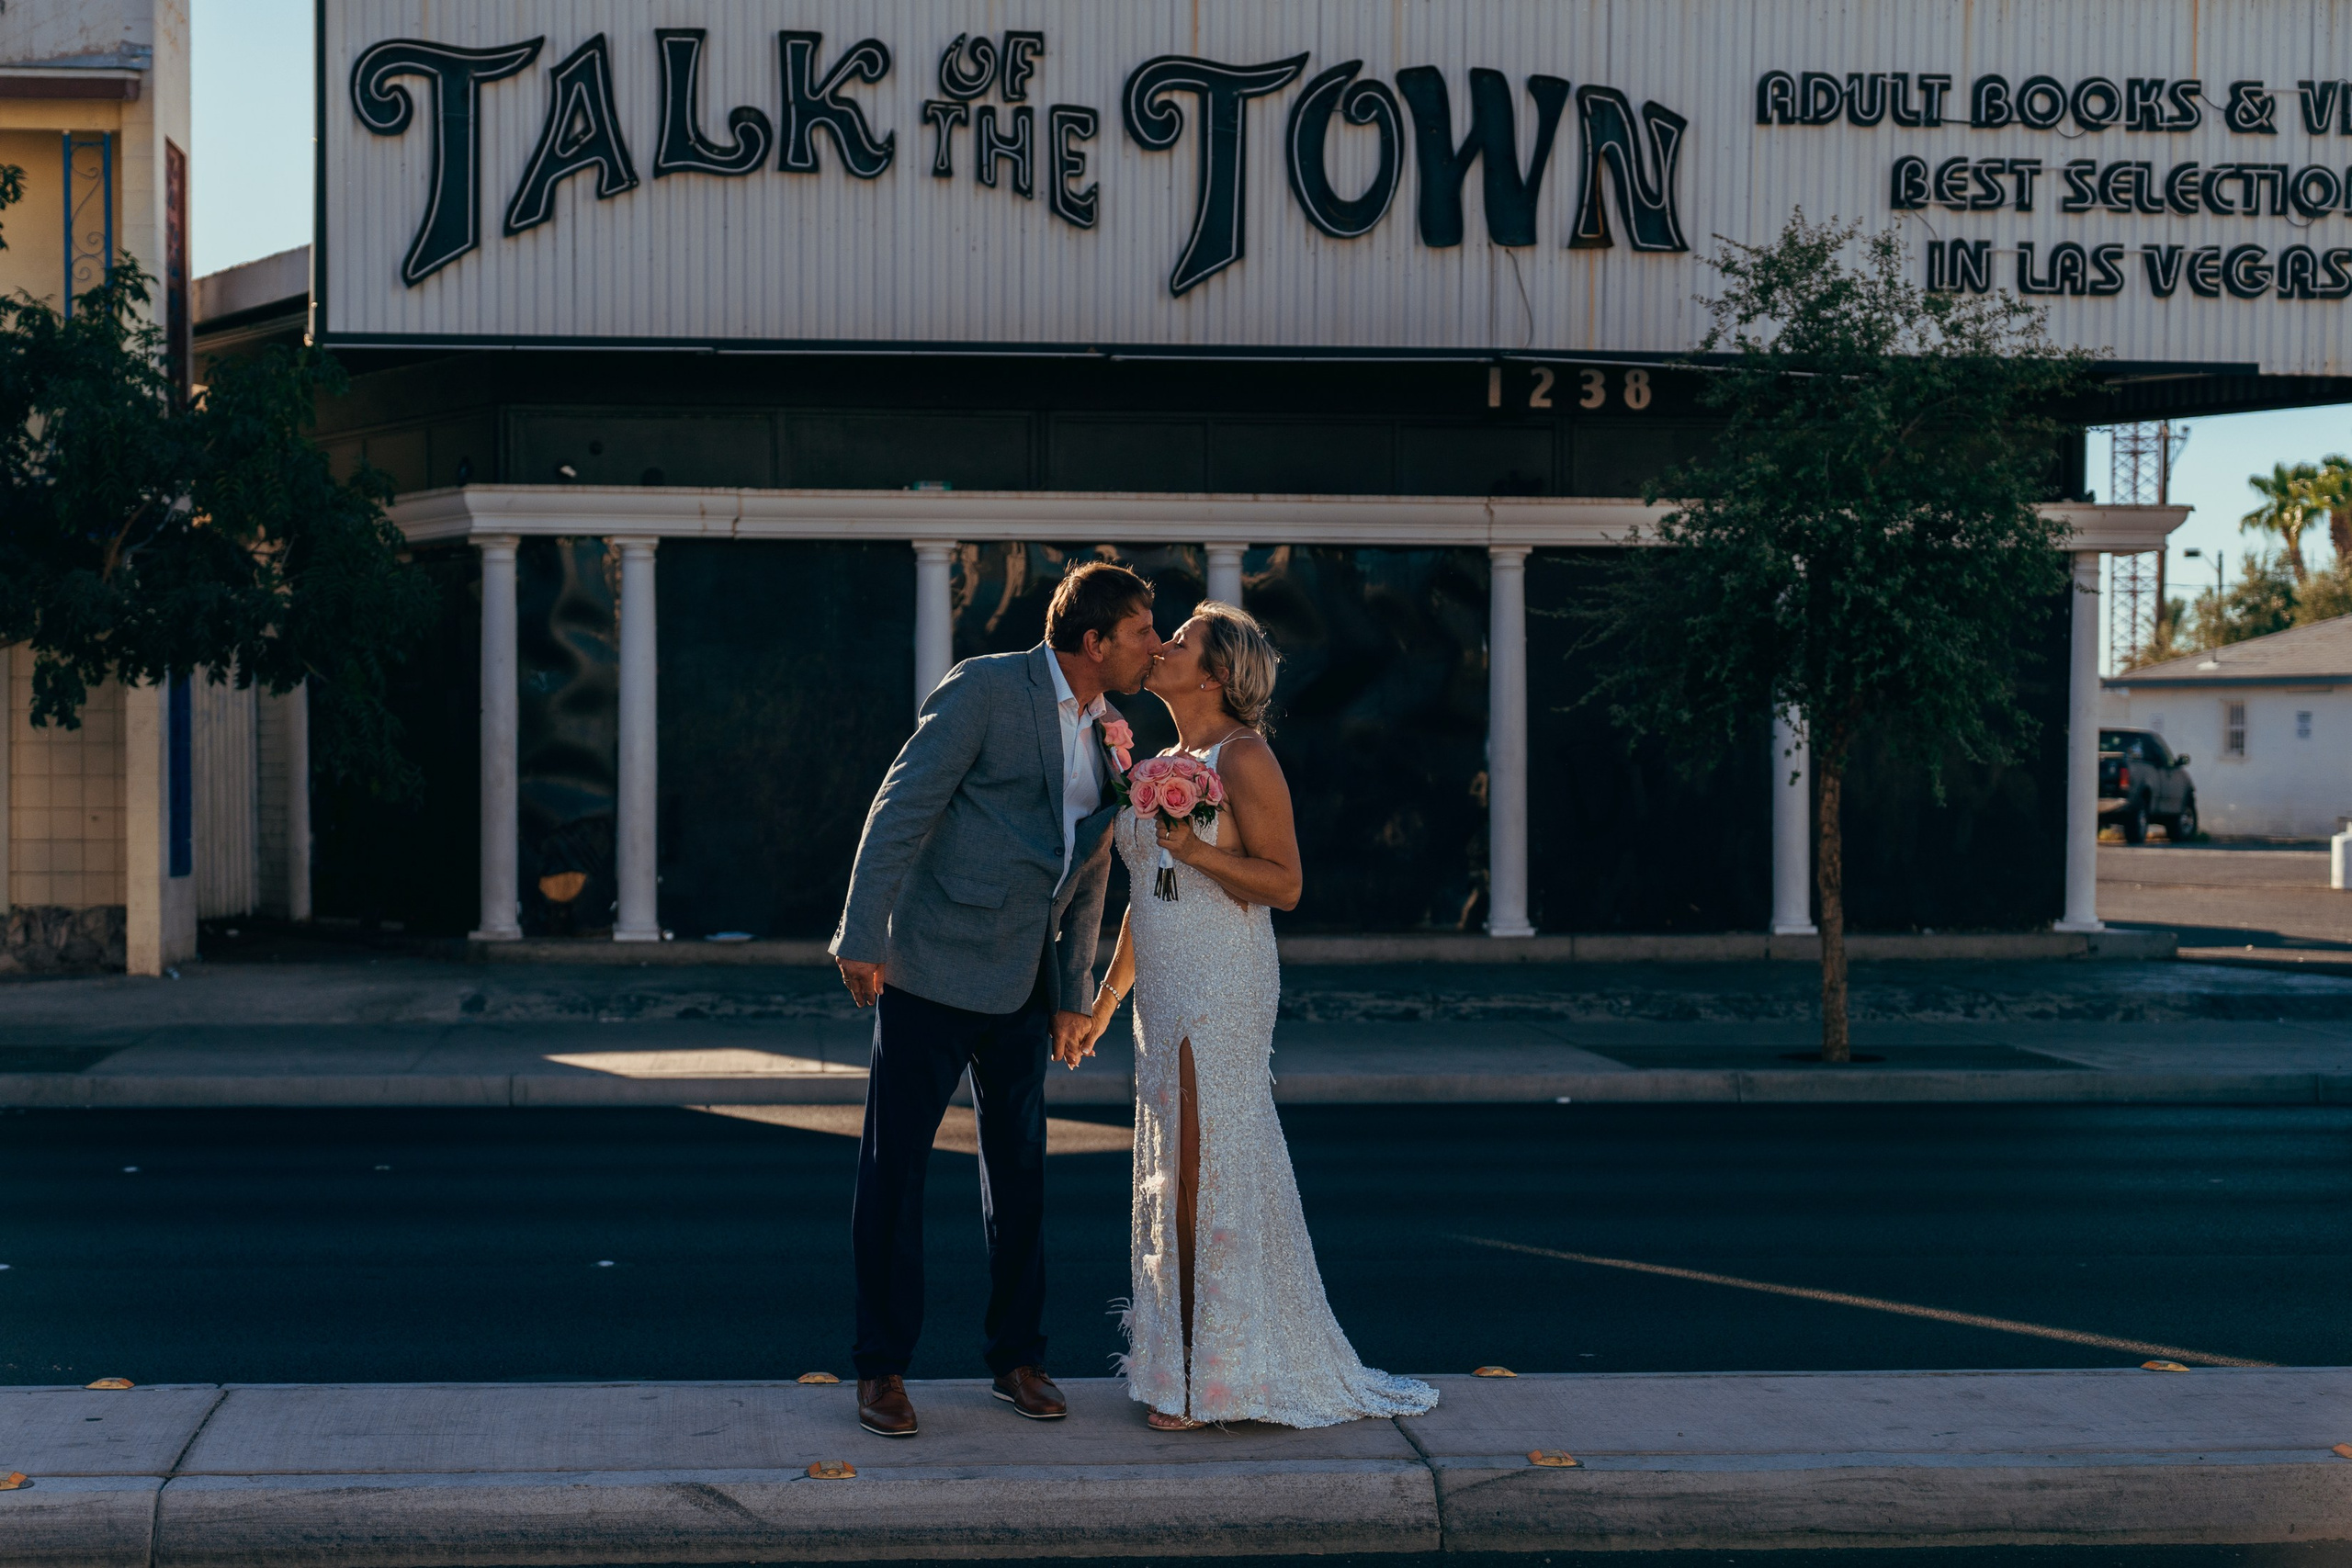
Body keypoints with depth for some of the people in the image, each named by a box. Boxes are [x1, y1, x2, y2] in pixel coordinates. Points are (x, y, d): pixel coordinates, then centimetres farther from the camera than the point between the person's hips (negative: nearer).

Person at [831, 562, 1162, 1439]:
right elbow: (902, 808, -14)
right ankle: (883, 1369, 9)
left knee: (1019, 1174, 11)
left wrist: (1075, 995, 18)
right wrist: (864, 937, -19)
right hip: (932, 970, -6)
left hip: (1024, 984, 7)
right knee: (893, 1168, -1)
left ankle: (1018, 1359, 23)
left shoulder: (1106, 740, 11)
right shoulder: (986, 689, -10)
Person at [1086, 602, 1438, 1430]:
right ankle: (1184, 1365, 17)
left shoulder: (1242, 757, -9)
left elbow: (1285, 883, -11)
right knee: (1176, 1173, 10)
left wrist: (1195, 851, -23)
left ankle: (1210, 1375, 2)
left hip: (1221, 988, -9)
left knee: (1207, 1171, -5)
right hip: (1165, 993, 9)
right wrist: (1104, 1000, 25)